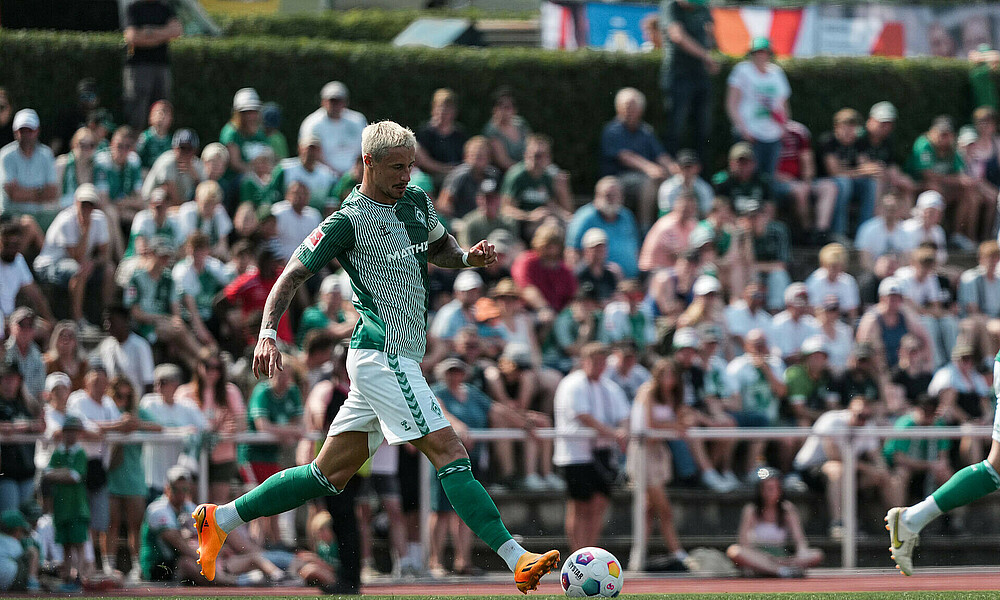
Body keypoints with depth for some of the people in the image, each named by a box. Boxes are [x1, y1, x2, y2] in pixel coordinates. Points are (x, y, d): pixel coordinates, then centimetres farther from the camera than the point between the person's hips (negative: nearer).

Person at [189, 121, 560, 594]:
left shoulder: (416, 201, 12)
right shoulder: (349, 221, -11)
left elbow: (439, 248, 31)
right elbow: (292, 274, -7)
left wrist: (468, 257, 8)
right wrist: (267, 333, -19)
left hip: (398, 358, 9)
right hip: (383, 356, -9)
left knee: (330, 473, 12)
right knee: (449, 453, -15)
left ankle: (219, 520, 21)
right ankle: (517, 560, -18)